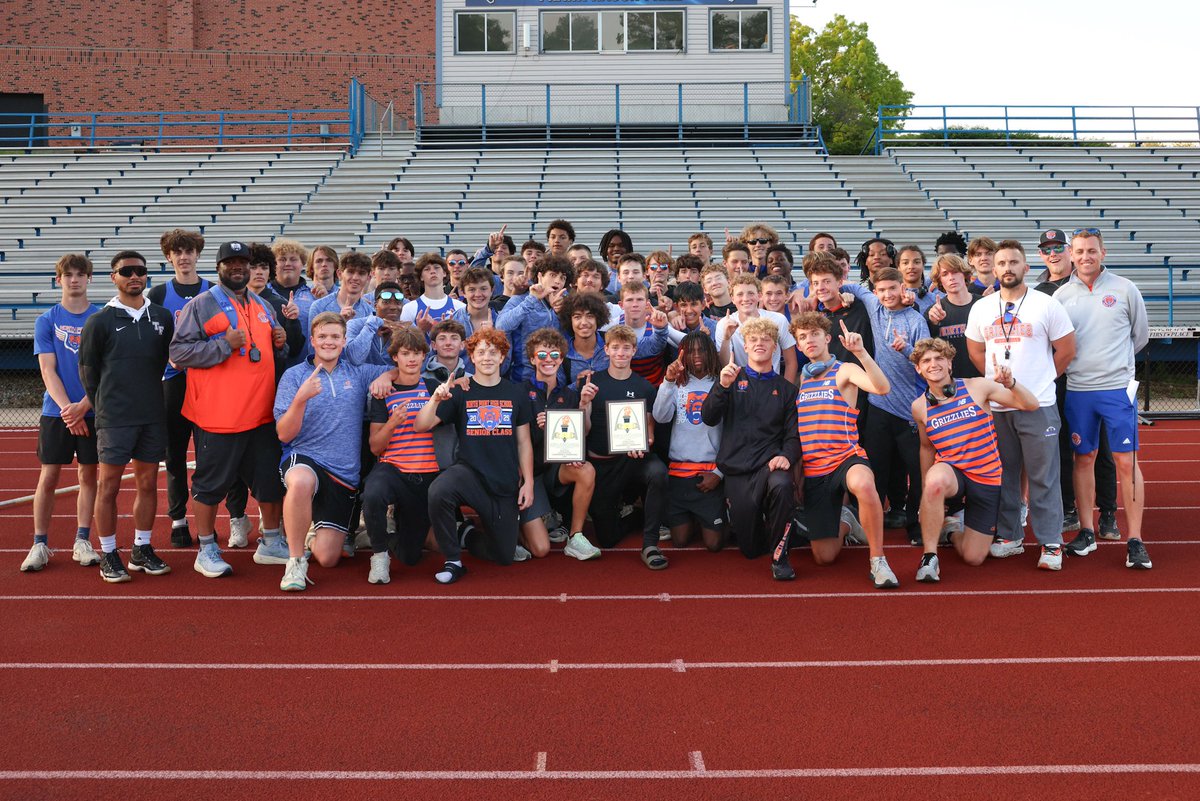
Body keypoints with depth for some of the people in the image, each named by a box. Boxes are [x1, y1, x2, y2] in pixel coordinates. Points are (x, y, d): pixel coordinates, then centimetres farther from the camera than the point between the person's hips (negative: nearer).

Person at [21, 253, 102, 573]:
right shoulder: (46, 320, 3)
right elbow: (48, 370, -2)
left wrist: (82, 406, -13)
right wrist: (66, 407, -14)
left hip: (92, 411, 0)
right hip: (56, 411, 0)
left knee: (89, 475, 6)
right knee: (48, 476, 1)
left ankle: (82, 542, 15)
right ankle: (40, 544, 9)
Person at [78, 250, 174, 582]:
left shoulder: (162, 317, 7)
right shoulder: (100, 321, -2)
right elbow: (87, 369, 4)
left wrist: (148, 394, 13)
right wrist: (104, 406, 6)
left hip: (153, 416, 4)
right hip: (114, 418, -3)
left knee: (148, 483, 8)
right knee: (108, 485, 0)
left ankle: (141, 550, 20)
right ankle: (109, 555, 10)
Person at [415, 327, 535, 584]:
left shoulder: (516, 394, 5)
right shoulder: (459, 392, 0)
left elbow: (524, 442, 9)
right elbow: (421, 426, -9)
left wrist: (528, 482, 2)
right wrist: (435, 399, -26)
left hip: (505, 485, 2)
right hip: (469, 472, -2)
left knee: (505, 556, 4)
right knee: (438, 491, -37)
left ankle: (466, 535, 37)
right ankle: (453, 561, -15)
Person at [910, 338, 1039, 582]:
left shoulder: (978, 387, -7)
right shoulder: (919, 407, 0)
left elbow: (1030, 405, -6)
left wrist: (1009, 382, -25)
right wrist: (927, 493, 19)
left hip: (987, 481, 0)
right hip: (950, 474, 0)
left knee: (973, 558, 0)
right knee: (936, 478, -41)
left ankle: (954, 530, 38)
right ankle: (929, 557, -25)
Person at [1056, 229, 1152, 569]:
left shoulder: (1124, 289, 1)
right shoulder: (1061, 295, 4)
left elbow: (1140, 335, 10)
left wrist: (1114, 360, 9)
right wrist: (1080, 363, 2)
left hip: (1118, 388, -2)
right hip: (1077, 390, 2)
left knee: (1126, 462, -3)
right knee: (1084, 459, 9)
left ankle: (1135, 541, 3)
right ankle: (1086, 532, 20)